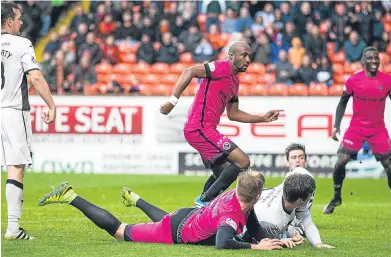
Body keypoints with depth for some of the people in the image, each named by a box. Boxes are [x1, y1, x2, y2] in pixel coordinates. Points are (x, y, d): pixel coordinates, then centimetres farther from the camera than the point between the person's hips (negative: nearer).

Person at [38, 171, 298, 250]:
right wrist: (257, 247, -49)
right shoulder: (232, 215, -39)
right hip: (174, 234, -7)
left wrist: (278, 241, -17)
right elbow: (222, 244, -56)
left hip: (186, 215, 7)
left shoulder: (238, 195, -12)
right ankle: (70, 197, 17)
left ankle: (133, 198, 63)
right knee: (119, 230, 10)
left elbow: (256, 232, 0)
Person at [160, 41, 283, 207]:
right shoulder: (221, 68, -10)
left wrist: (263, 118, 19)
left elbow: (233, 114, 24)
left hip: (206, 130, 10)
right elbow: (189, 72, -20)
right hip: (199, 128, -10)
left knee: (223, 173, 21)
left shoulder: (234, 81, 19)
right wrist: (172, 101, -25)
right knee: (243, 161, -14)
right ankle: (205, 200, -12)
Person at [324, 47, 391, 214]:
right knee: (341, 161, -9)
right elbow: (343, 102, 5)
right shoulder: (354, 80, -8)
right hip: (356, 128, -1)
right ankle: (336, 198, 11)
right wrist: (336, 126, -3)